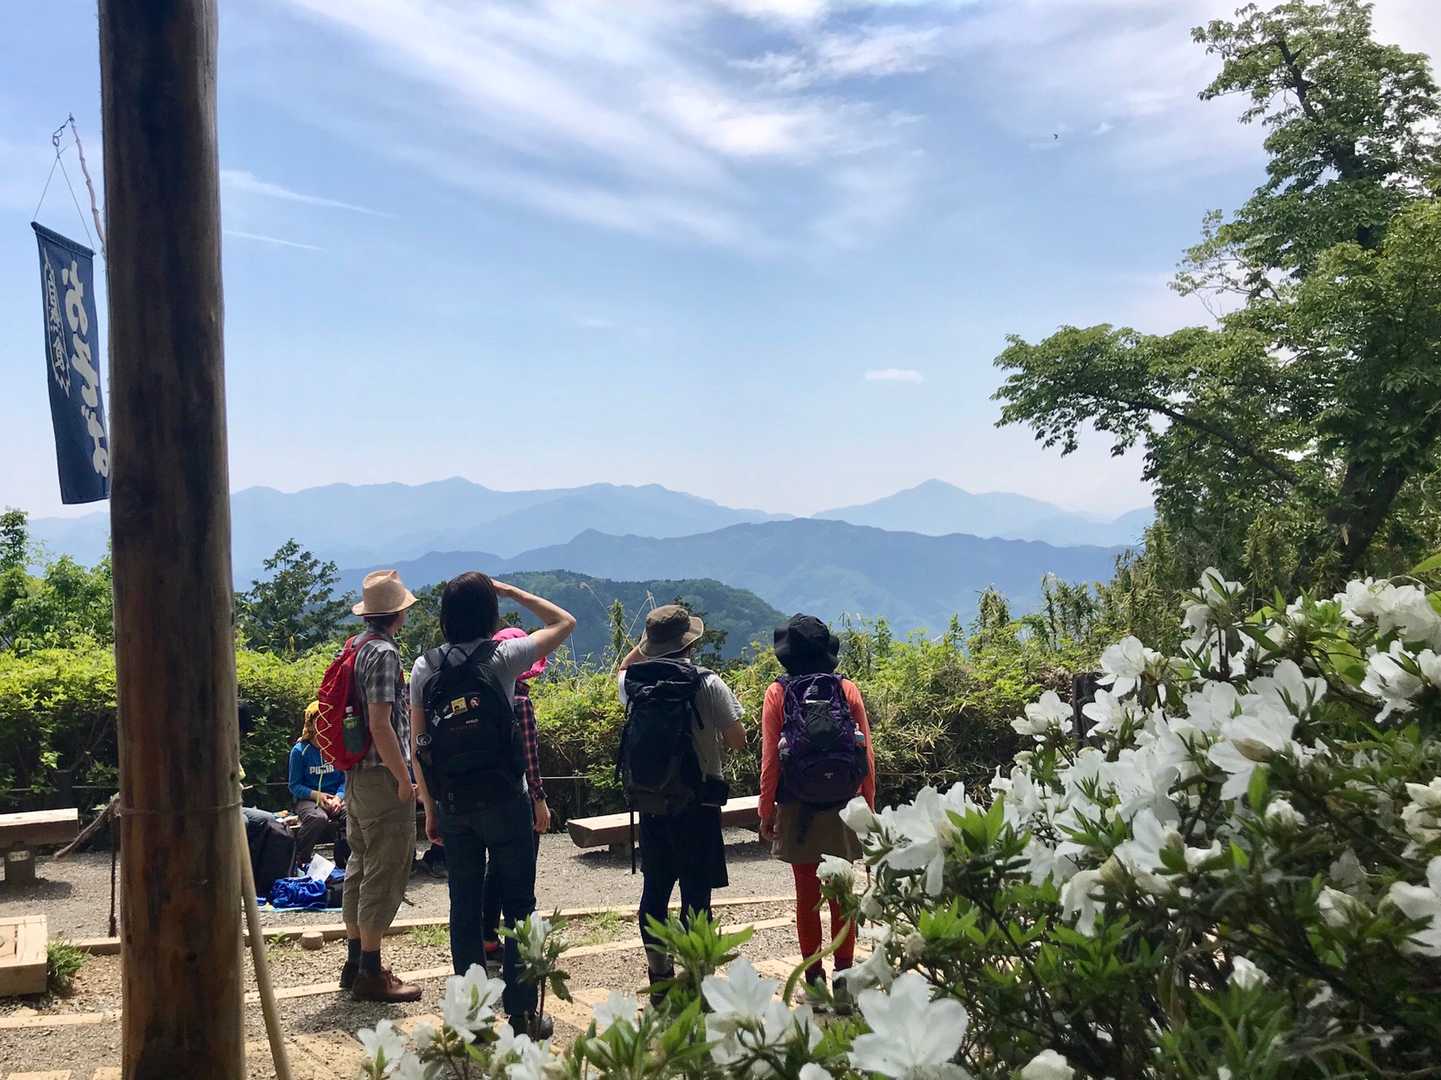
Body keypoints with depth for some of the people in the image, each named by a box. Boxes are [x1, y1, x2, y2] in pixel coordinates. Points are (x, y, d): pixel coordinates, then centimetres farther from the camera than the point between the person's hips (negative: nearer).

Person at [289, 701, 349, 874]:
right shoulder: (300, 750, -2)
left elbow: (345, 780, 5)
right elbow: (294, 786, 0)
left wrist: (338, 798, -15)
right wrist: (317, 795, -15)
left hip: (336, 797, 2)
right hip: (307, 799, -2)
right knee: (318, 818, -38)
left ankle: (342, 863, -8)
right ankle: (299, 861, -14)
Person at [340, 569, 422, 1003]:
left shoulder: (356, 648, 12)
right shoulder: (384, 653, -17)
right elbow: (380, 725, -23)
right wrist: (404, 779, -17)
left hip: (357, 776, 10)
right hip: (382, 775, -10)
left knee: (360, 867, 16)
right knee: (384, 873, -3)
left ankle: (355, 961, 26)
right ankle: (371, 973, 3)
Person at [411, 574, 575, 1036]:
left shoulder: (425, 668, 1)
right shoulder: (501, 658, -8)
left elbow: (419, 745, 3)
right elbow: (565, 622, 4)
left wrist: (431, 809, 11)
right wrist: (508, 589, 6)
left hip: (452, 805, 3)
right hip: (505, 801, -3)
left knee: (465, 908, 11)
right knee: (518, 905, 6)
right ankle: (522, 1012, 11)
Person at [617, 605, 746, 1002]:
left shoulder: (634, 683, -1)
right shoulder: (707, 684, -13)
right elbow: (738, 740, -7)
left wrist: (647, 643, 20)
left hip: (649, 805, 5)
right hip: (696, 806, -5)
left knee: (654, 890, 13)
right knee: (696, 895, 1)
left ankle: (660, 980, 23)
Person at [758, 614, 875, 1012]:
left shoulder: (778, 693, -4)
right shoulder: (847, 690, 0)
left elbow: (770, 758, -5)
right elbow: (867, 756, 0)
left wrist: (766, 811, 2)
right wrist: (869, 808, 8)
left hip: (797, 810, -1)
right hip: (843, 808, 1)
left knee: (807, 894, 8)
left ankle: (814, 980, 13)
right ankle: (844, 980, 11)